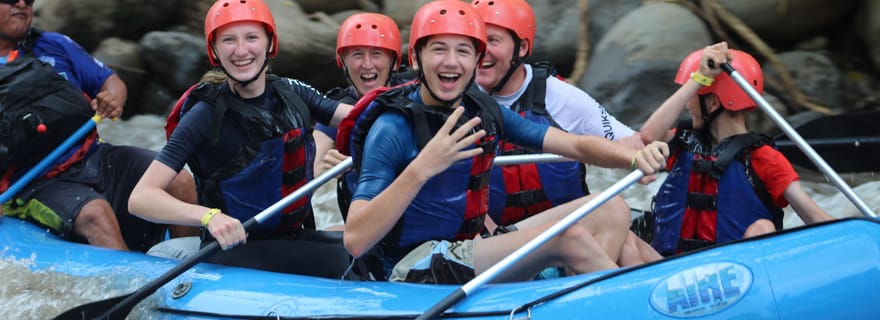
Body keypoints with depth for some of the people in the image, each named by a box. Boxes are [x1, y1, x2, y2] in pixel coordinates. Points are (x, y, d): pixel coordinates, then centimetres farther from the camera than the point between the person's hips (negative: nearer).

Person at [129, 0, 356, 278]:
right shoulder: (205, 116, -11)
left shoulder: (292, 93, 6)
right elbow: (140, 198, -18)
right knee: (342, 261, -29)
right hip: (235, 249, -6)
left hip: (296, 238, 6)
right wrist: (209, 216, -34)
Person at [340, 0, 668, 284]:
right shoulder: (392, 129, -17)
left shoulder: (485, 112, 5)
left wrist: (635, 156, -21)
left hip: (471, 248, 8)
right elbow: (355, 241, -26)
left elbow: (575, 145, 0)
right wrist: (421, 169, -37)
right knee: (567, 237, -21)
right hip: (415, 272, -8)